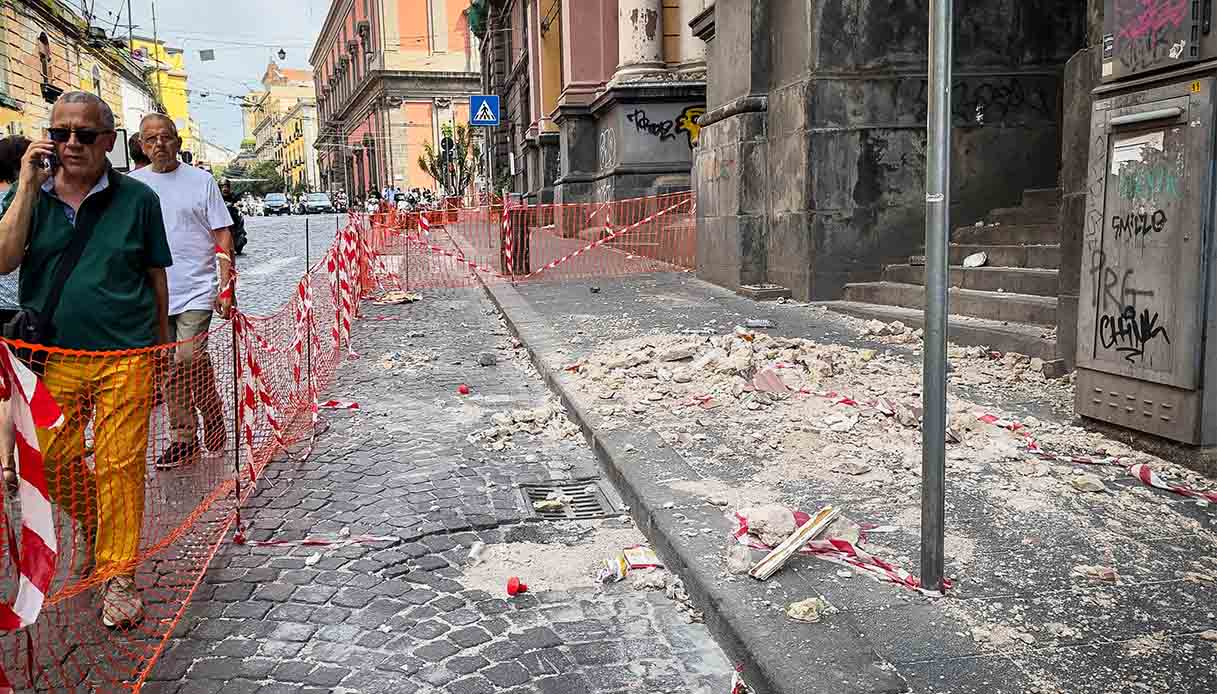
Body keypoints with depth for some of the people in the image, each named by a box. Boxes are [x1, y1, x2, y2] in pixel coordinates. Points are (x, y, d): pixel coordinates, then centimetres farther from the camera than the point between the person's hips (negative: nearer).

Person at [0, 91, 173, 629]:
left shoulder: (137, 198, 1)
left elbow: (156, 277, 8)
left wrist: (161, 345, 11)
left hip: (124, 356, -2)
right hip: (52, 355, 3)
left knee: (119, 466, 0)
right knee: (52, 458, 8)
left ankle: (118, 576, 14)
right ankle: (88, 519, 41)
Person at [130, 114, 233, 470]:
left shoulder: (201, 180, 2)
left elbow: (223, 236, 1)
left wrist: (226, 286, -7)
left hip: (195, 290, -3)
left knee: (189, 358, -14)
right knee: (167, 368, 7)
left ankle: (212, 412, 13)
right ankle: (184, 438, 17)